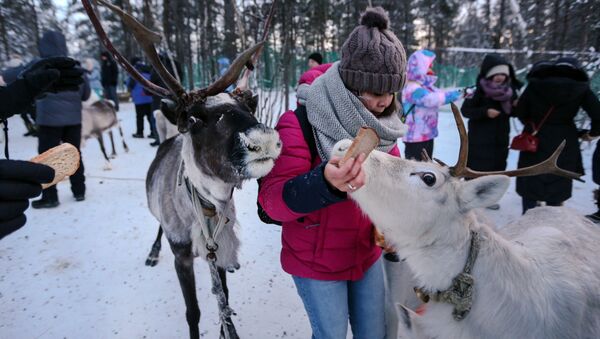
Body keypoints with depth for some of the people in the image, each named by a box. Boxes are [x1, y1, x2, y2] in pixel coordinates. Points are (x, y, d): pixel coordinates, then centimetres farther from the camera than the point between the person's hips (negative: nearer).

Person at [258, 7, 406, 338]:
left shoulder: (380, 123, -2)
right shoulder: (300, 124, -22)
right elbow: (272, 200, -27)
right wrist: (325, 182, -46)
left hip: (368, 256, 6)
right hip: (316, 264, -5)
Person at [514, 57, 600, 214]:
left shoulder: (536, 83, -2)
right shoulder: (581, 88, -3)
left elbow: (520, 112, 0)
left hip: (535, 142, 0)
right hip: (563, 146, 0)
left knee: (530, 185, 11)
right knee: (557, 188, 14)